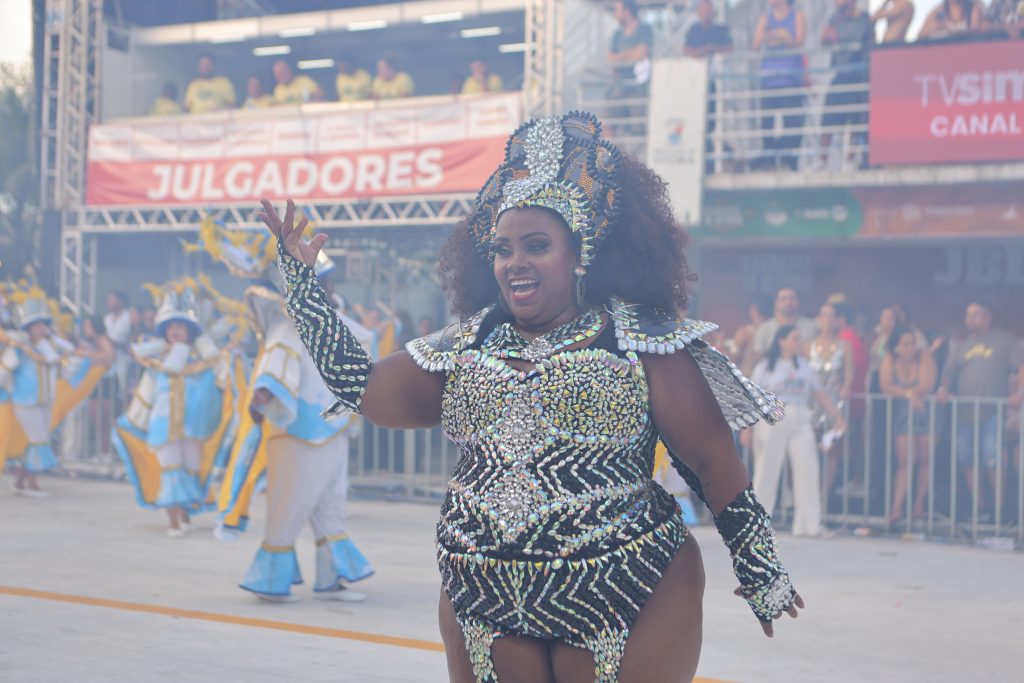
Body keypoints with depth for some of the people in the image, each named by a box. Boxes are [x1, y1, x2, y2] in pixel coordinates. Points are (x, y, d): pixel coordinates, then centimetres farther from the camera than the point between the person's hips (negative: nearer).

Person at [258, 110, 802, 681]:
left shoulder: (644, 346, -4)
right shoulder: (464, 349, 9)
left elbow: (713, 465, -2)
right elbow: (361, 389, 13)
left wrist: (763, 572, 2)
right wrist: (303, 281, 11)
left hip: (629, 604, -4)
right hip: (484, 605, 5)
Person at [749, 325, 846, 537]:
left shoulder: (804, 367, 15)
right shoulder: (766, 366, 1)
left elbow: (820, 394, 16)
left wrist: (837, 416, 9)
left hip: (800, 423, 4)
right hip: (772, 422, -4)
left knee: (808, 470, -3)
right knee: (766, 472, -1)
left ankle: (809, 523, 1)